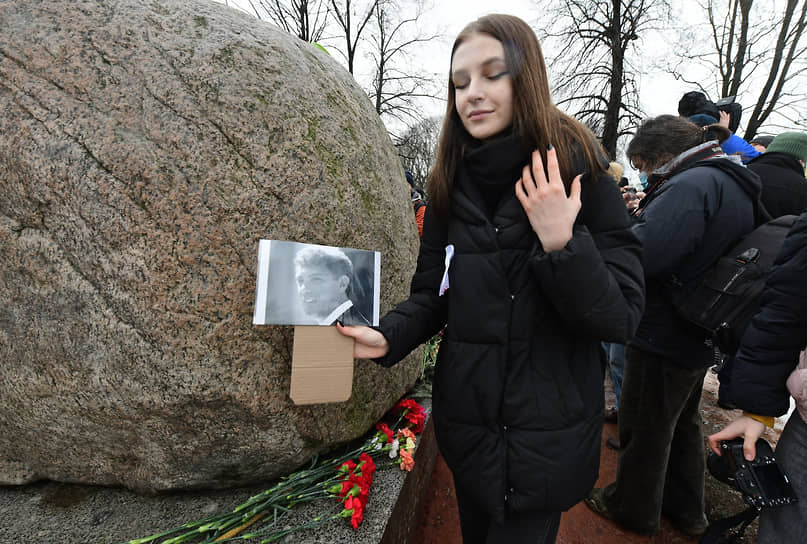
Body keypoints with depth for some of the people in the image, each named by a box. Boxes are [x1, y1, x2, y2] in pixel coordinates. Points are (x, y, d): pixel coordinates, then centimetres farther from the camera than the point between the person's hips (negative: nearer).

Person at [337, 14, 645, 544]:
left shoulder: (581, 176, -12)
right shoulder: (451, 186, -2)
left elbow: (621, 319, -14)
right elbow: (432, 293, 2)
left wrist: (561, 243, -28)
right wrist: (390, 336, -15)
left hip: (547, 435, -3)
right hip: (467, 421, 4)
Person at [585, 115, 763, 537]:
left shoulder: (694, 183, -22)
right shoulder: (735, 185, 11)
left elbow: (644, 256, -34)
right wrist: (644, 212, 4)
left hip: (663, 339, -10)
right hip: (698, 338, 10)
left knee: (644, 429, 10)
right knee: (683, 423, 24)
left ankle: (633, 508, 31)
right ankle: (686, 509, 42)